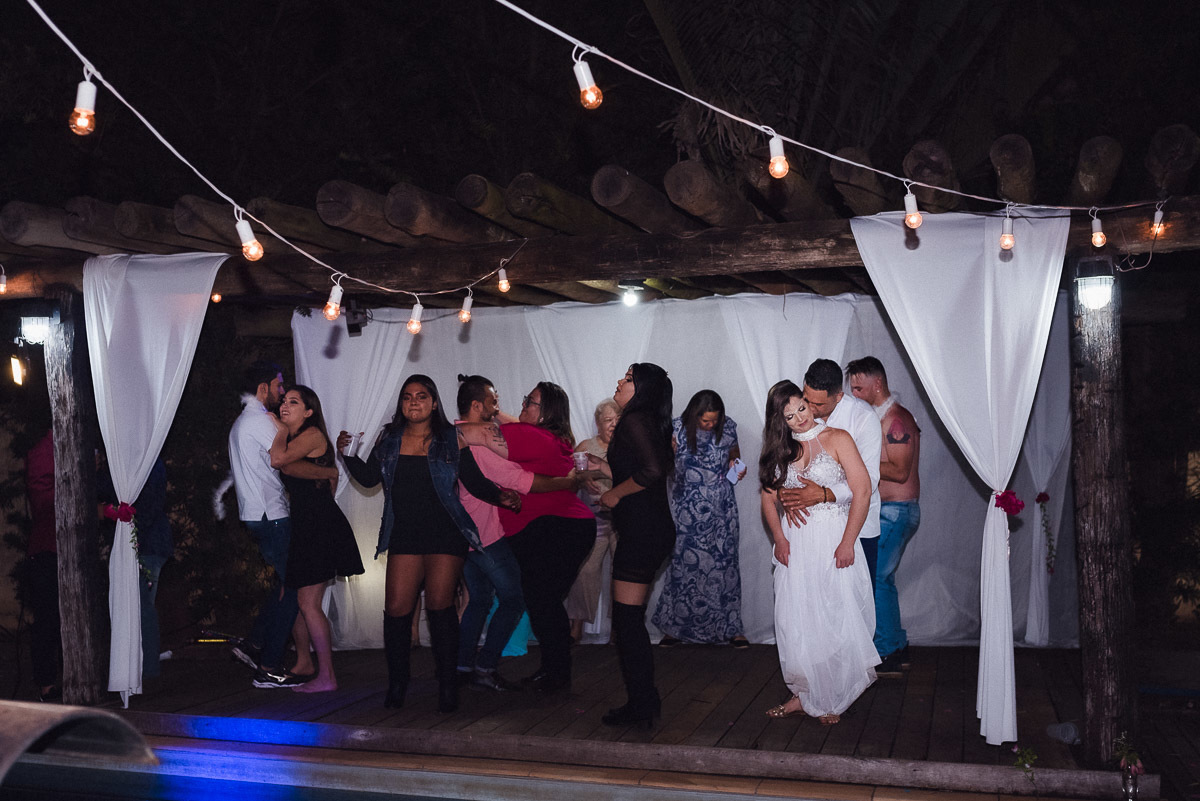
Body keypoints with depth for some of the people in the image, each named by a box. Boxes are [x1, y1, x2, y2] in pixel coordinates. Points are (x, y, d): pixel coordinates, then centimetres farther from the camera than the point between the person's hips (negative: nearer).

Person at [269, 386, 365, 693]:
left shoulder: (313, 434, -10)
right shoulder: (292, 437, 17)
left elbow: (278, 460, -22)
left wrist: (282, 429, -9)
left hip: (319, 525, -9)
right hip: (302, 524, 9)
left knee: (308, 602, -7)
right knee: (291, 596, 15)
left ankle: (327, 676, 0)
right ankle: (304, 662, 31)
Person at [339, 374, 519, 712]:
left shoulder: (450, 440, 3)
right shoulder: (389, 440, 12)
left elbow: (475, 482, 4)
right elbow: (369, 478, 10)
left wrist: (500, 495, -13)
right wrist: (348, 454, -4)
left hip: (445, 534, -2)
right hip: (404, 535, 2)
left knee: (439, 605, -7)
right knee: (397, 608, -4)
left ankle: (448, 685, 5)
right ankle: (397, 684, 14)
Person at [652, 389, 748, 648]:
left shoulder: (728, 427, -1)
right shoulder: (677, 429, -9)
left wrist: (737, 465, -3)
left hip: (722, 506, 2)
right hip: (687, 508, -2)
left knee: (725, 563, 3)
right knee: (684, 564, 0)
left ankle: (730, 628, 13)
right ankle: (676, 627, 14)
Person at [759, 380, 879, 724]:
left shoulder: (837, 439, -5)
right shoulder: (781, 449, 9)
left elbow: (862, 491, -10)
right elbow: (769, 496, 12)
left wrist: (847, 543, -14)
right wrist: (779, 538, -3)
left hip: (832, 538, -4)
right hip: (794, 543, 4)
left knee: (836, 621, 0)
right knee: (795, 622, 5)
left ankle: (833, 700, 14)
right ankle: (804, 695, 17)